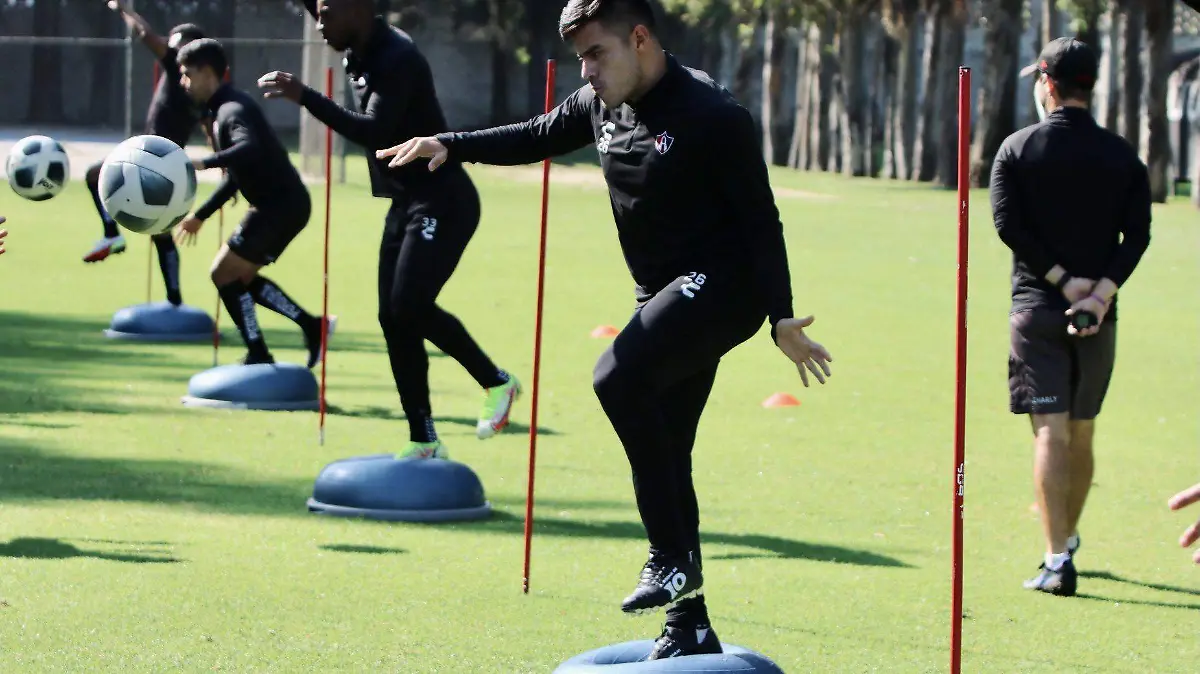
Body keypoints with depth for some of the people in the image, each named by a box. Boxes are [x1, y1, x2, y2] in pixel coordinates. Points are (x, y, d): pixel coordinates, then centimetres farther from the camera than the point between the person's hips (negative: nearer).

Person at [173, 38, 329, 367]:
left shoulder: (232, 110, -18)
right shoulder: (225, 109, 15)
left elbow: (249, 148, -40)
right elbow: (237, 173, 24)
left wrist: (204, 163, -51)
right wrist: (201, 215, 27)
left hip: (281, 205, -10)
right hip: (282, 203, 10)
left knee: (224, 273, -5)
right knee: (240, 276, 16)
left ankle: (258, 356, 0)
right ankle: (311, 326, 14)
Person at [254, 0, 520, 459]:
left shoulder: (397, 59, -20)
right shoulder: (359, 55, 8)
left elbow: (375, 132, -31)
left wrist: (305, 98, -36)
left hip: (442, 203, -10)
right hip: (406, 203, 10)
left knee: (409, 307, -21)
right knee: (393, 317, 3)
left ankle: (496, 382, -1)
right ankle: (424, 442, 7)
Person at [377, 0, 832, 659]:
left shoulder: (711, 115, -17)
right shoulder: (600, 105, 7)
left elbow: (760, 216, -16)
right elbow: (534, 137, 22)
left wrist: (781, 317, -20)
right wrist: (450, 146, 9)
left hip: (722, 285, -9)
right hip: (666, 300, 9)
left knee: (619, 377, -29)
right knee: (663, 458, 8)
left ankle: (674, 557, -22)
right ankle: (689, 626, 15)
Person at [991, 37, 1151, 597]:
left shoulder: (1018, 149, 0)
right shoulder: (1122, 156, 5)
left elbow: (1008, 224, -9)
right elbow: (1138, 235, -5)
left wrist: (1061, 279, -9)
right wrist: (1100, 292, -11)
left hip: (1036, 307, -2)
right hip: (1098, 317, 2)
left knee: (1051, 432, -7)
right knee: (1082, 434, 16)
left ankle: (1057, 558, -18)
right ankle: (1066, 540, 31)